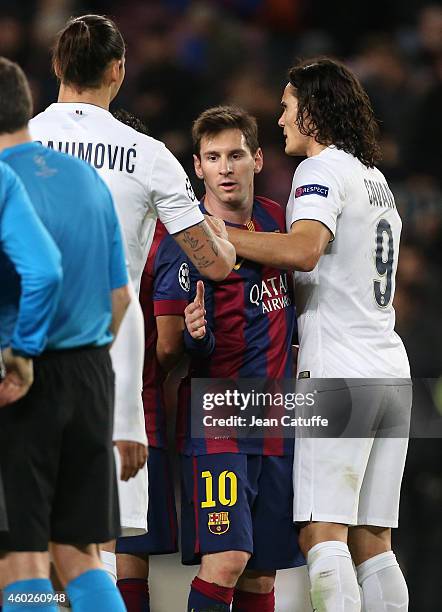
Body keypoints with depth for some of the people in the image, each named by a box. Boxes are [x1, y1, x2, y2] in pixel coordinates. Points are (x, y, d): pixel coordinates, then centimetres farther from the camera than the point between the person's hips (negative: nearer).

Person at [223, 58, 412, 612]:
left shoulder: (323, 169, -6)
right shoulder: (376, 178, 22)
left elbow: (304, 251, -23)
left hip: (340, 375, -9)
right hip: (391, 366, 9)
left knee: (323, 534, -13)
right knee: (372, 541, 7)